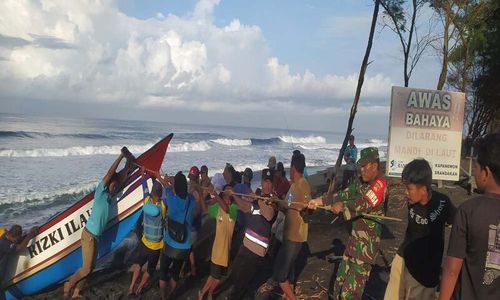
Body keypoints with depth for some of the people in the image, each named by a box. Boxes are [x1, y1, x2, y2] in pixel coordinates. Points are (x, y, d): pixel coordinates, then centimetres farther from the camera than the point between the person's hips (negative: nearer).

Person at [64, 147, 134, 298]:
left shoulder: (110, 197, 9)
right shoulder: (101, 192, -10)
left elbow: (121, 178, 13)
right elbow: (110, 173, -17)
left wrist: (128, 163, 9)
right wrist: (121, 156, -14)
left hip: (96, 236, 8)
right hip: (89, 234, -8)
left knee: (90, 267, 13)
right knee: (86, 268, -3)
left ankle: (76, 292, 25)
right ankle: (69, 284, 19)